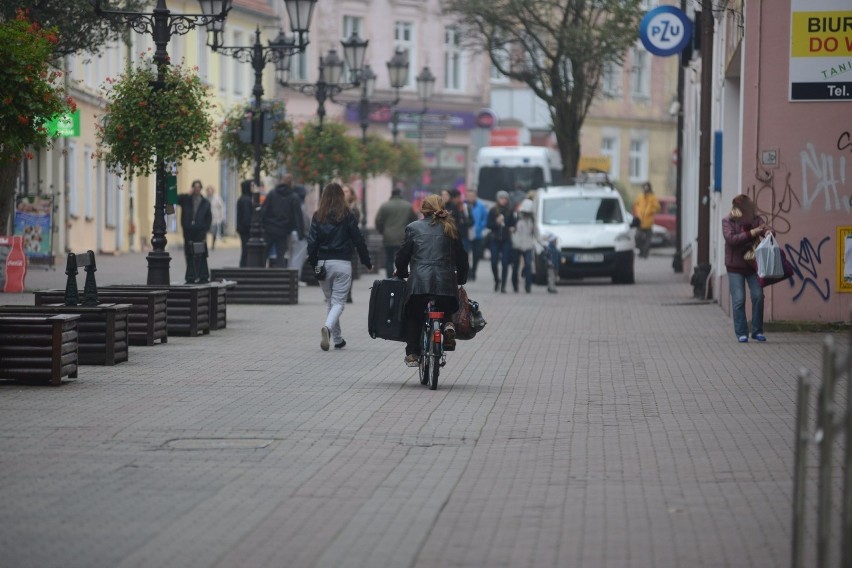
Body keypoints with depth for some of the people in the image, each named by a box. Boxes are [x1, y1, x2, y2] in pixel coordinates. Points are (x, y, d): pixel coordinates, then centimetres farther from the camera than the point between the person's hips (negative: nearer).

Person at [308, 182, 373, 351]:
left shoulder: (318, 216, 0)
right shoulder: (347, 216, -4)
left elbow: (312, 242, -3)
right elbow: (358, 240, -2)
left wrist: (314, 264, 4)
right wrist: (367, 262, 8)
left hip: (323, 263, 2)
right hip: (342, 263, -2)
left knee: (330, 301, 16)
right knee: (338, 302, -1)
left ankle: (338, 339, 19)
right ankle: (327, 327, -28)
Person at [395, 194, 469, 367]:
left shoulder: (413, 228, 6)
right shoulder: (450, 229, 13)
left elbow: (402, 256, 7)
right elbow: (461, 257, 17)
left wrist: (401, 273, 27)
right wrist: (461, 279, 32)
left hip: (419, 281, -2)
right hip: (446, 281, 2)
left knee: (413, 316, 17)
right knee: (446, 310, 26)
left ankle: (412, 354, 8)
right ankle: (448, 324, -8)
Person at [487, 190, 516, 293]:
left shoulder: (510, 211, 3)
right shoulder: (493, 211, 2)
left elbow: (513, 224, 11)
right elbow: (488, 225, 2)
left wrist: (512, 228, -10)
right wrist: (497, 222, -14)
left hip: (506, 240, 0)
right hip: (495, 240, 0)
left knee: (505, 264, -4)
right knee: (494, 263, -2)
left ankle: (503, 285, 2)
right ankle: (497, 279, 26)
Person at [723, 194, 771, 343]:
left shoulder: (756, 219, 2)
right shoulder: (728, 221, -7)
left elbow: (766, 227, -13)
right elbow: (731, 239, -21)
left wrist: (768, 231, -37)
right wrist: (751, 233, -29)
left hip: (753, 264, 3)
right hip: (735, 266, -3)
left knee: (758, 296, -1)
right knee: (739, 299, -6)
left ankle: (757, 331, 10)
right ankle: (741, 333, 2)